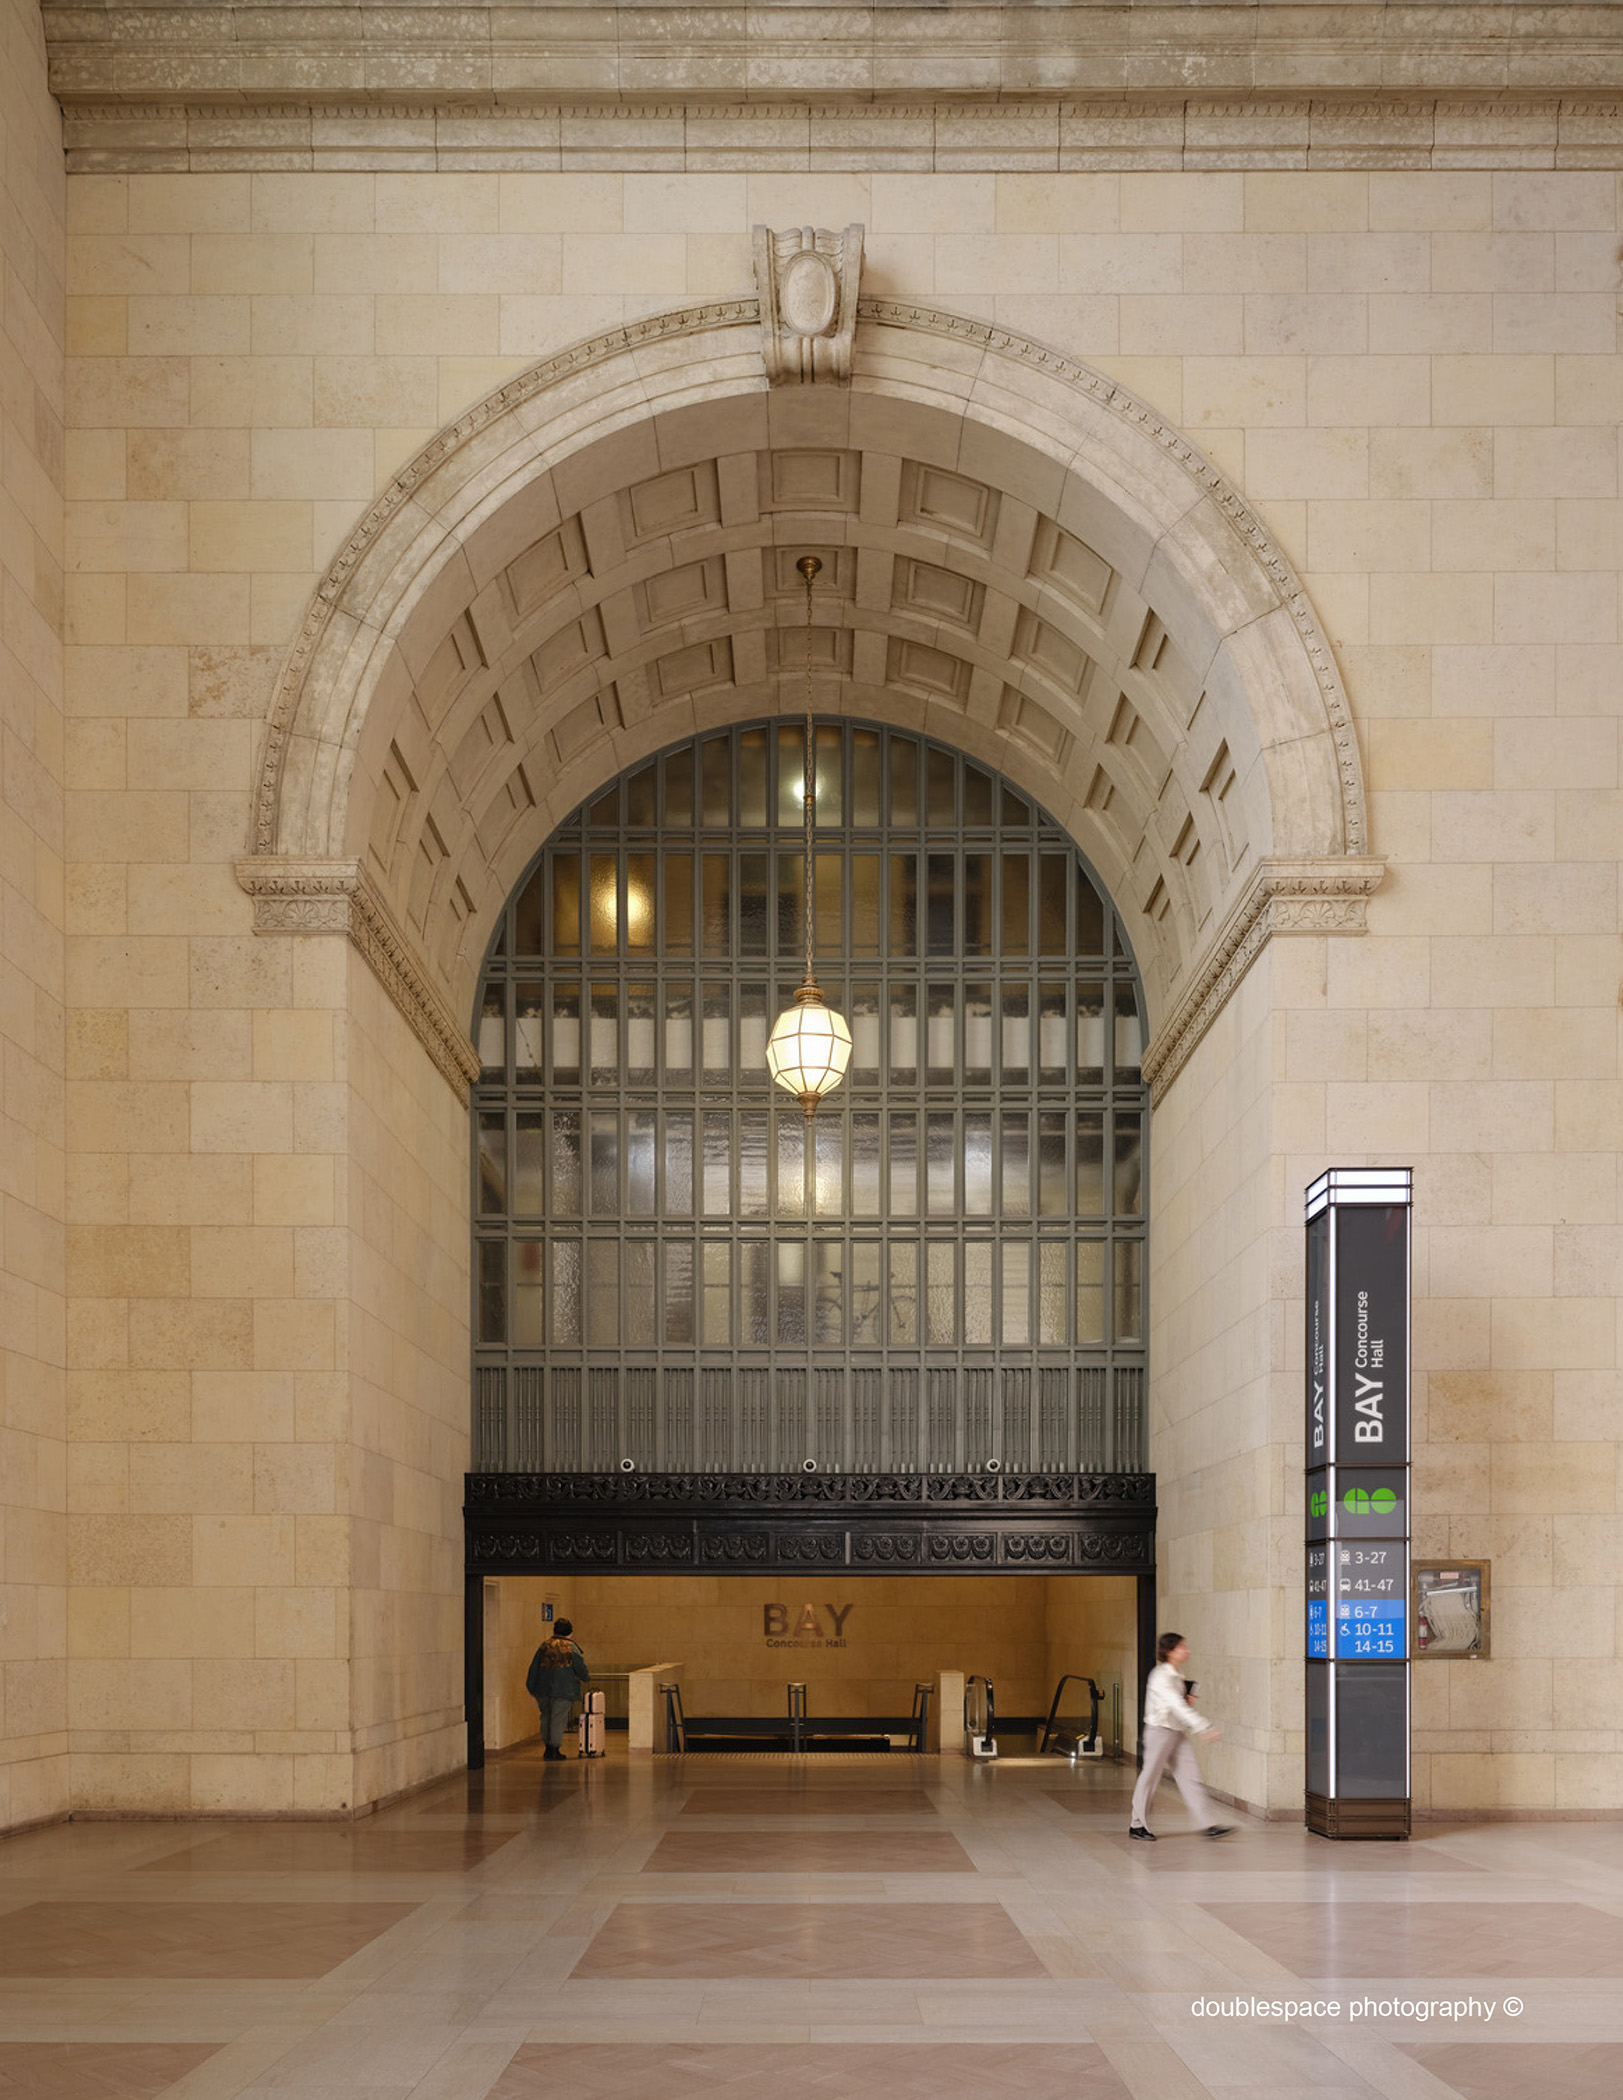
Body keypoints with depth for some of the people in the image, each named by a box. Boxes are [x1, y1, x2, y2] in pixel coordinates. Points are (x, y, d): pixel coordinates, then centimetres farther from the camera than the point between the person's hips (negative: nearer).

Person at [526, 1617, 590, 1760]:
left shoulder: (544, 1646, 9)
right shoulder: (572, 1648, -2)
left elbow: (533, 1668, 10)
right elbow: (581, 1669, 1)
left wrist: (531, 1687, 18)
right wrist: (587, 1678, 23)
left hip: (543, 1689, 4)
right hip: (563, 1689, -4)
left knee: (546, 1716, 16)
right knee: (558, 1719, -1)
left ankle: (548, 1747, 19)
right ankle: (554, 1749, -3)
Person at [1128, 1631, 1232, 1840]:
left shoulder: (1177, 1674, 10)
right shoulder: (1161, 1676, -18)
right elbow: (1178, 1706, -28)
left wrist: (1188, 1700, 1)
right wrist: (1205, 1728, -33)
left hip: (1179, 1732, 8)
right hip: (1160, 1729, -8)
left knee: (1190, 1776, 2)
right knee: (1151, 1776, 3)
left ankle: (1207, 1825, -1)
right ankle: (1138, 1825, 15)